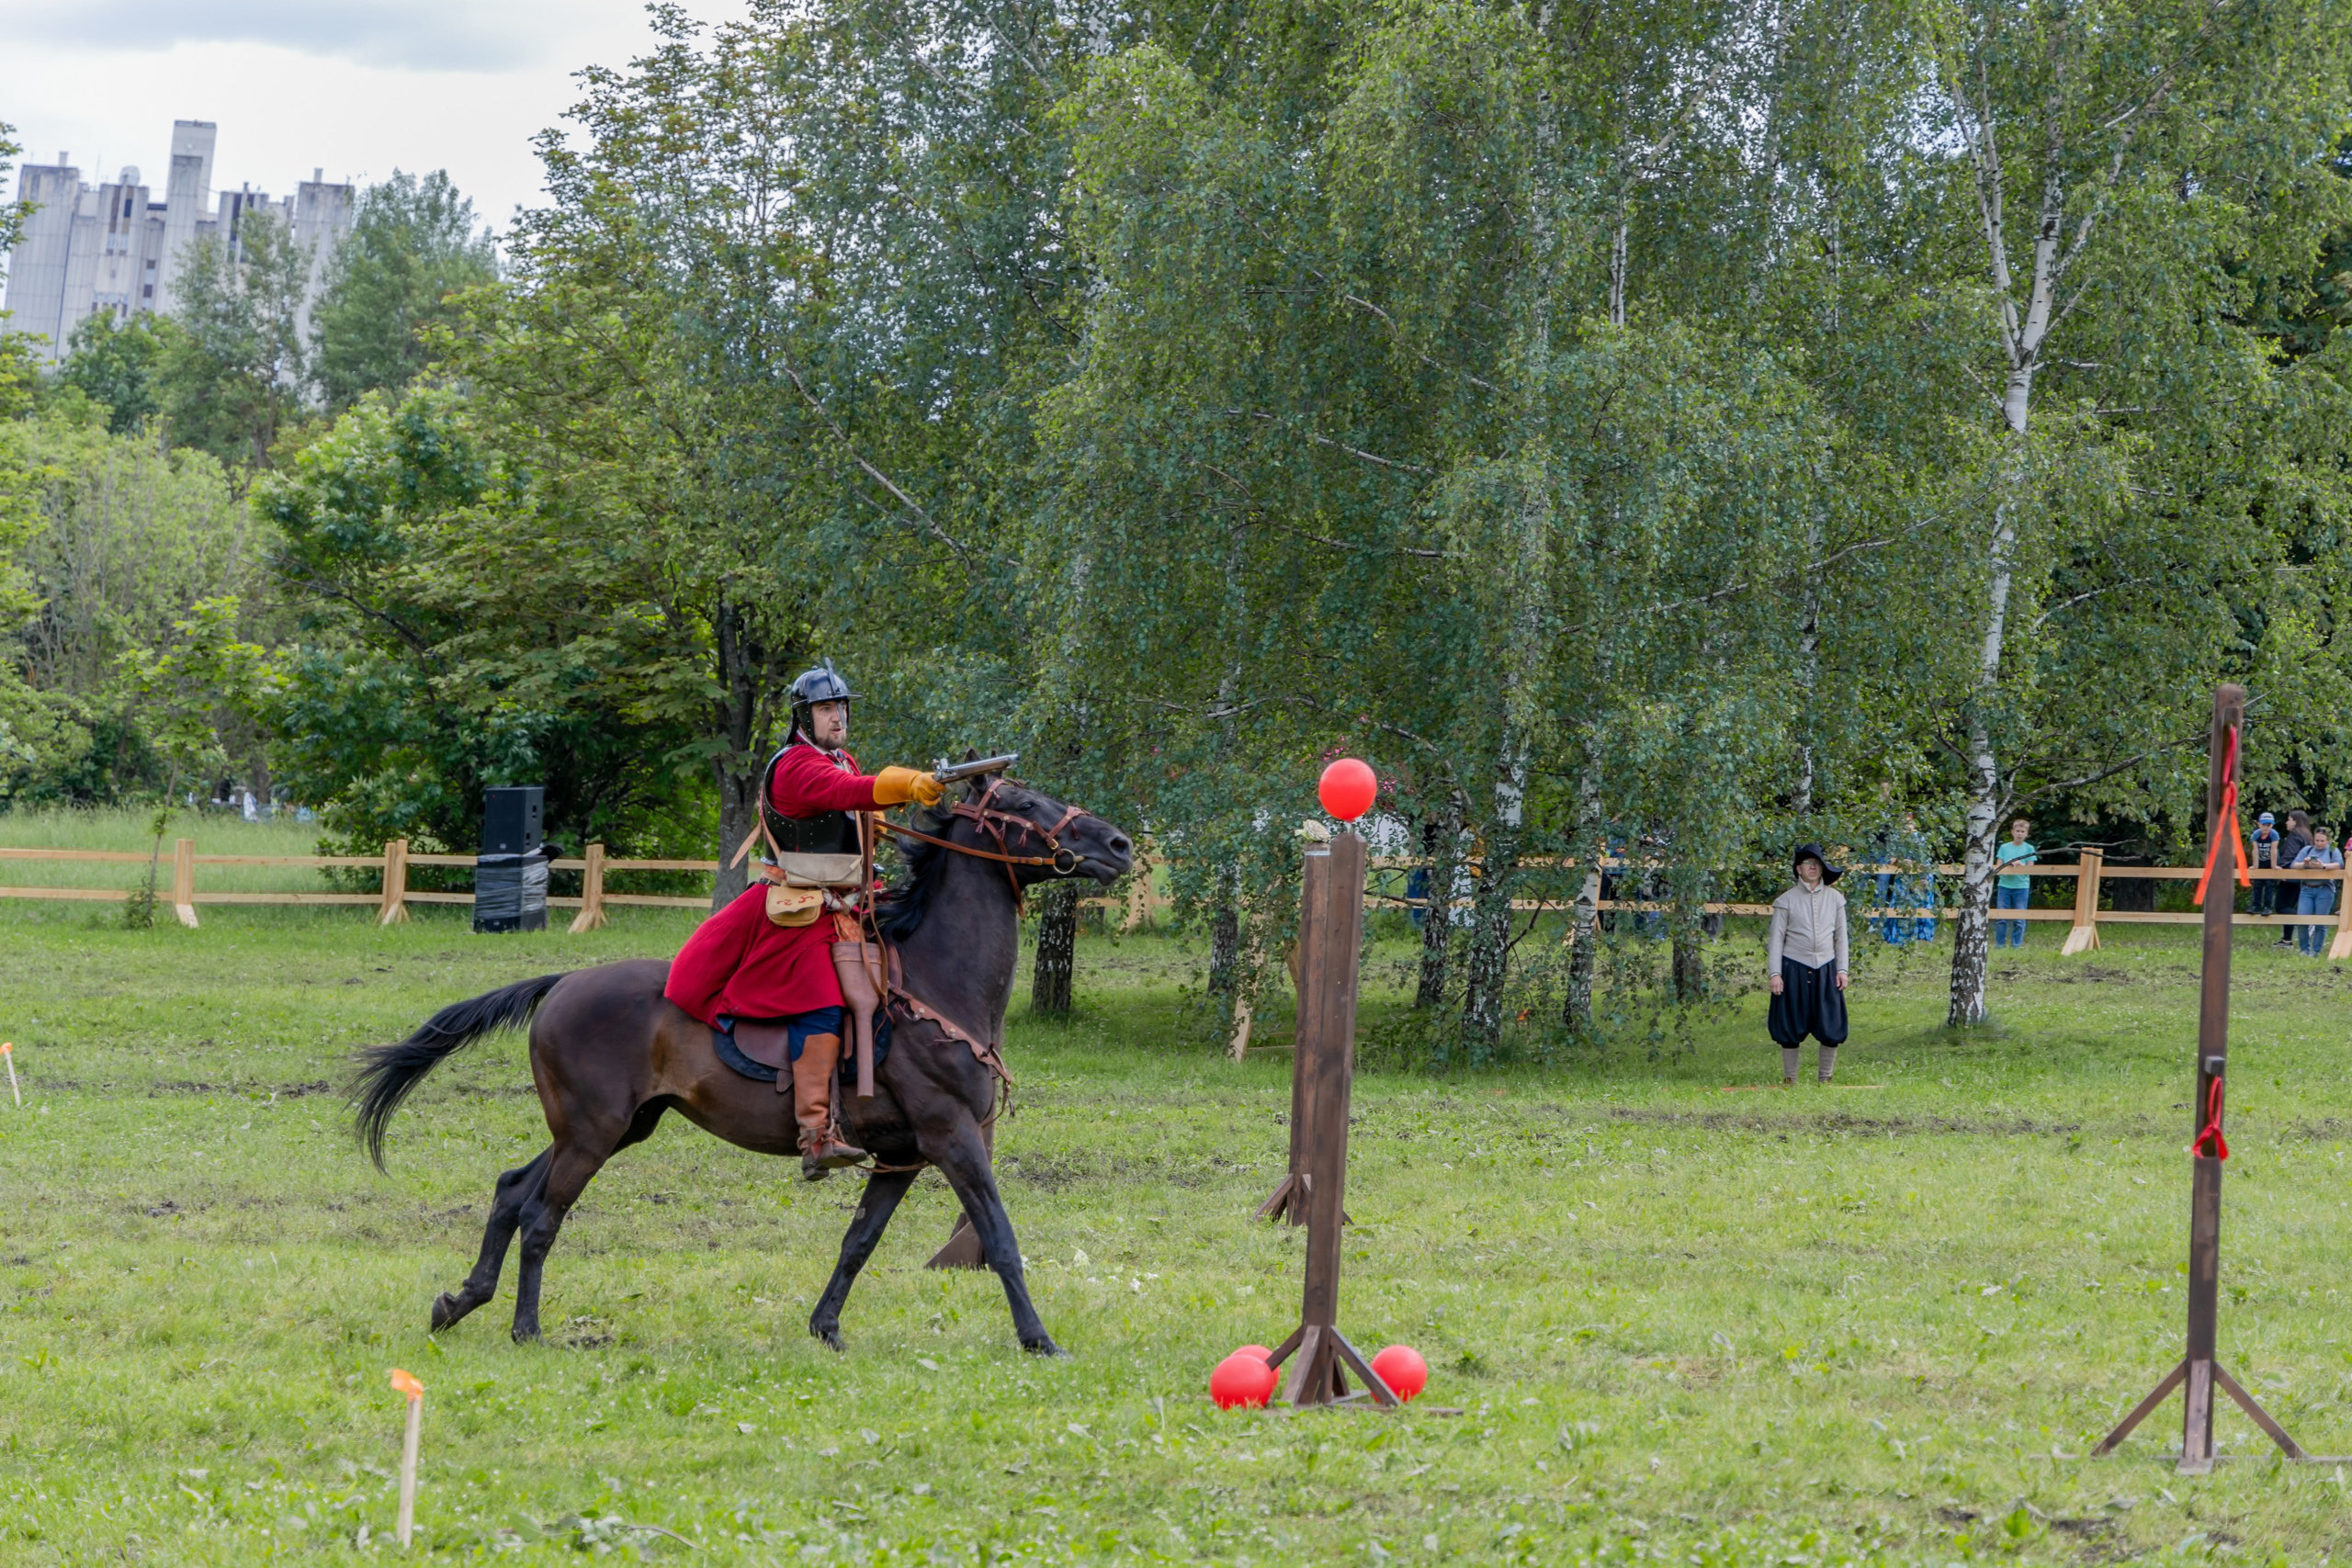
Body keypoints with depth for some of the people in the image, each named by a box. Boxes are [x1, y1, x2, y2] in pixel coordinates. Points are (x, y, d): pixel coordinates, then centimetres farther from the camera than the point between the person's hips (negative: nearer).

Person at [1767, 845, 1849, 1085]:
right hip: (1794, 969, -2)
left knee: (1832, 1029, -2)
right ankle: (1789, 1080, 10)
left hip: (1825, 970, 2)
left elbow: (1841, 937, 14)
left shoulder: (1835, 898, 9)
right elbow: (1776, 938, 1)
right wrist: (1774, 973, -6)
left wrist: (1841, 970, 6)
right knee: (1791, 1029, 0)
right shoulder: (1786, 901, 1)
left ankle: (1824, 1079, 9)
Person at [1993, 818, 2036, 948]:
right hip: (2004, 885, 1)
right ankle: (1999, 945, 7)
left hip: (2021, 887, -1)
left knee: (2019, 920, -1)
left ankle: (2016, 946, 6)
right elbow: (1999, 867, 4)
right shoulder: (2004, 848, 7)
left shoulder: (2029, 849, 4)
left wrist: (2020, 864, -19)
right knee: (2000, 918, -1)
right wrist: (2009, 867, -16)